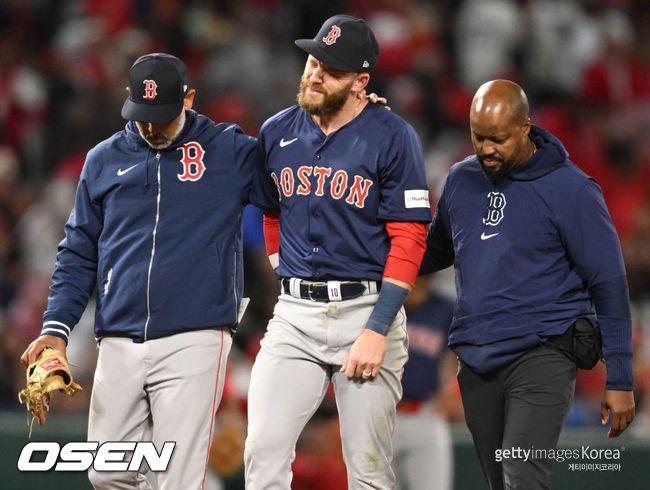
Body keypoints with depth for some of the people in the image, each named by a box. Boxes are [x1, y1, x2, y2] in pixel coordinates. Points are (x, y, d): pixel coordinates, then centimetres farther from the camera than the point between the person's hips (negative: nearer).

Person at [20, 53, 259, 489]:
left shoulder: (230, 151, 4)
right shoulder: (104, 161, 13)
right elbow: (79, 253, 16)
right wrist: (56, 327, 5)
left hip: (193, 341, -4)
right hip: (119, 345, 4)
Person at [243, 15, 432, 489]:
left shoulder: (393, 138, -7)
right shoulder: (277, 133, 7)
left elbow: (409, 239, -9)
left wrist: (378, 330, -15)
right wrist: (287, 278, 15)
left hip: (366, 310, -3)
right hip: (295, 316, 4)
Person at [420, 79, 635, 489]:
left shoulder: (570, 189, -7)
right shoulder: (461, 180, 9)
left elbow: (609, 284, -5)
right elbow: (437, 252, 25)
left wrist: (620, 380, -8)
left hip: (542, 355, -6)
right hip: (476, 360, 6)